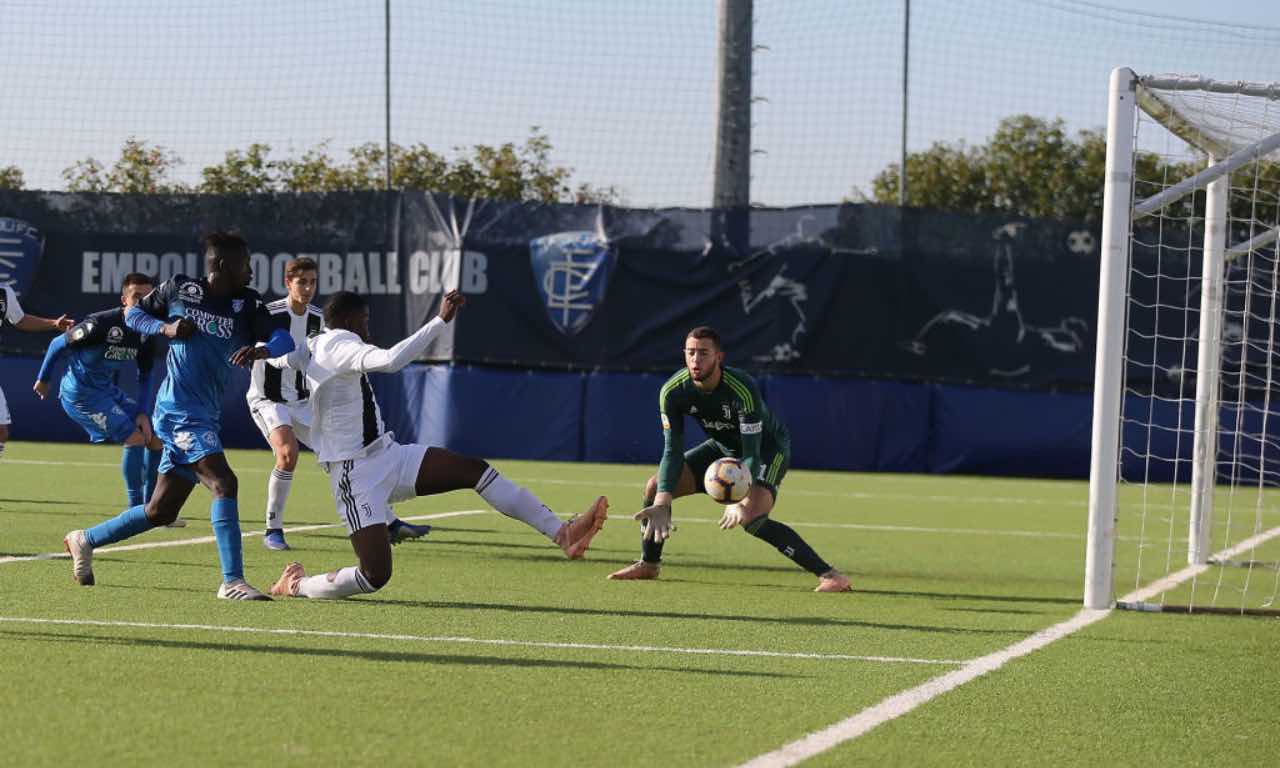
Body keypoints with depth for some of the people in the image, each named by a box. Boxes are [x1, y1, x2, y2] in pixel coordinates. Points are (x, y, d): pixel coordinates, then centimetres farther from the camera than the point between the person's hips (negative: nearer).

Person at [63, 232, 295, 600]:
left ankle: (85, 540, 31)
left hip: (205, 417, 6)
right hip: (179, 411, -6)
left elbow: (283, 340, -3)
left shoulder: (247, 304, 6)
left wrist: (261, 350, -26)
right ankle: (232, 581, -24)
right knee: (224, 483, -22)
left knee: (160, 512, 11)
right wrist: (166, 328, -7)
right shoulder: (179, 288, 0)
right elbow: (133, 314, 13)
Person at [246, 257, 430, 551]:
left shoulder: (318, 319, 4)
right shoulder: (270, 315, -15)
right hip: (268, 400, -6)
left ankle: (388, 525, 6)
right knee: (288, 452, -30)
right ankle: (273, 530, -17)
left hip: (303, 402, 6)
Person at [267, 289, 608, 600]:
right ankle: (296, 585, 13)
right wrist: (441, 319, -33)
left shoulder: (315, 346, 12)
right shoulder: (339, 346, -18)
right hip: (357, 473, -11)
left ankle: (562, 533, -6)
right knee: (376, 576, -15)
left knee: (475, 469, -3)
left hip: (386, 454, 11)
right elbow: (391, 361, -36)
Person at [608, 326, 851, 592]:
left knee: (753, 518, -32)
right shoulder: (672, 392, -20)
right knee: (655, 487, -6)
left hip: (769, 447, -6)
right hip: (723, 447, 6)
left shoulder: (743, 390, -36)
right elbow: (672, 450, -18)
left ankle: (828, 574, -30)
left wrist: (743, 503, -50)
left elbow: (752, 453, -36)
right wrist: (662, 502, -32)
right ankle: (648, 564, 16)